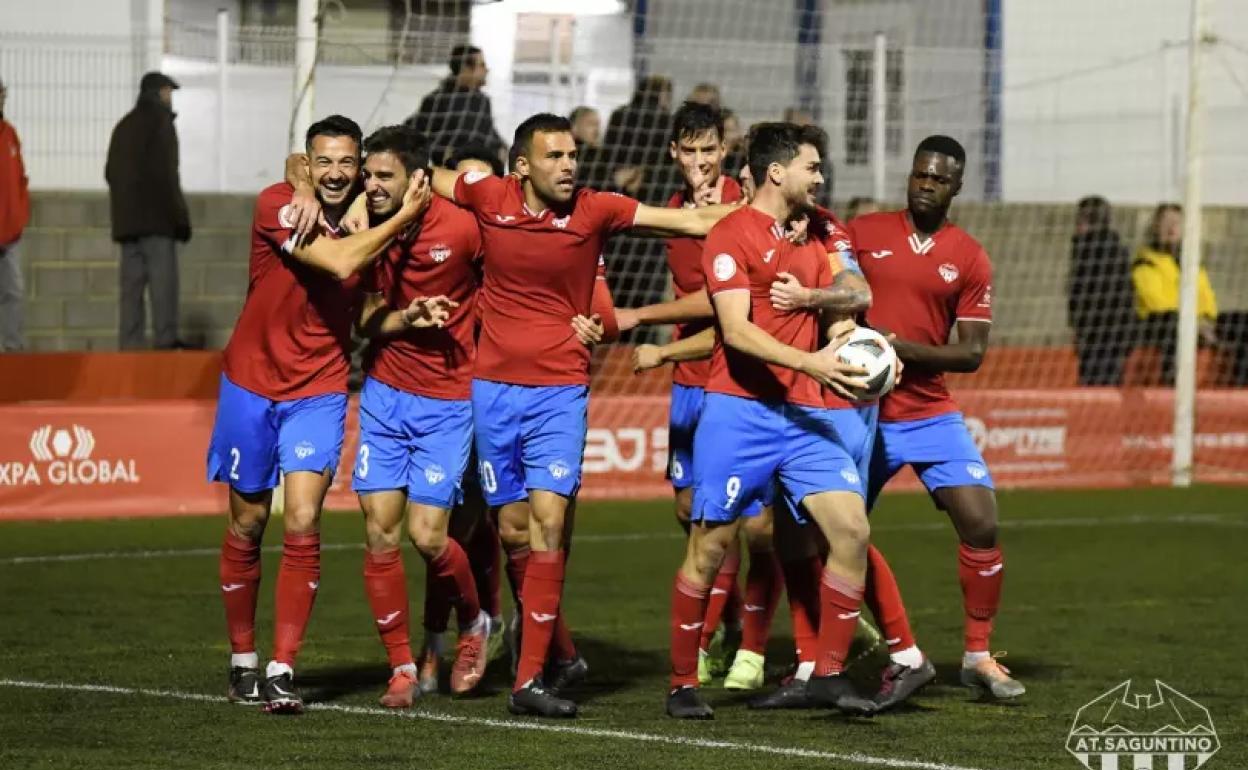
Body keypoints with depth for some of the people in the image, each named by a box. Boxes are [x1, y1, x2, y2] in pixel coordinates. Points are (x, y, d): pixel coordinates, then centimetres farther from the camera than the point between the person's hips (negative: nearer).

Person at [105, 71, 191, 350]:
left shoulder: (124, 126, 19)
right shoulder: (160, 121, -5)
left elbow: (111, 172, 19)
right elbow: (165, 173, -13)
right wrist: (179, 216, -11)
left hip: (126, 219, 8)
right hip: (156, 217, -8)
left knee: (132, 283, 6)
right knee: (163, 281, -10)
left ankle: (130, 343, 2)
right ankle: (165, 340, -17)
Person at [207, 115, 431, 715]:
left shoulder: (372, 224, 0)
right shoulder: (277, 206, -14)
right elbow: (339, 262, -27)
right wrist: (405, 216, -21)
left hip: (319, 392, 2)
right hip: (252, 384, -2)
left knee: (302, 525, -12)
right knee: (247, 526, 8)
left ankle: (282, 670, -11)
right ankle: (243, 660, 24)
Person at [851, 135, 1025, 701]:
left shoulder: (969, 259, 1)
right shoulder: (862, 233, 1)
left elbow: (971, 353, -3)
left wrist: (904, 348, -16)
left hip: (931, 413, 0)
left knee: (981, 524, -11)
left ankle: (978, 655, 4)